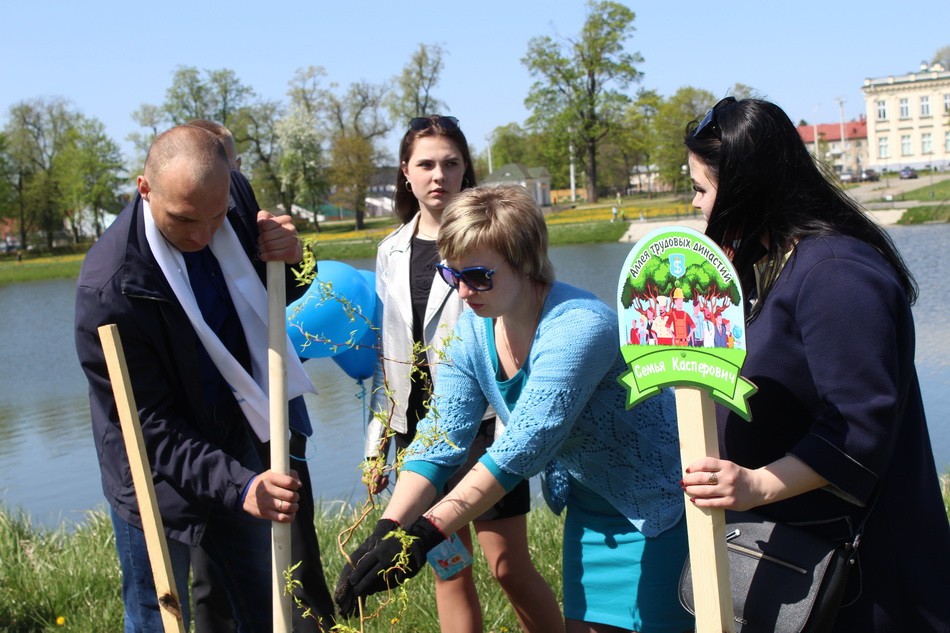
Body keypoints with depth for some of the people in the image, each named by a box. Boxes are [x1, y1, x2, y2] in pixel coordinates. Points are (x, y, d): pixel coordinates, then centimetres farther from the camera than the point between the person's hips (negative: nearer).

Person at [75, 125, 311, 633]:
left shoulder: (232, 196, -12)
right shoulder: (109, 290, -30)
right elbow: (149, 426, -24)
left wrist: (288, 259, -18)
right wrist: (238, 485, -36)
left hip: (234, 447, 6)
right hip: (158, 479, -5)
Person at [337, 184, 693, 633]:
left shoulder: (577, 327, -30)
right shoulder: (473, 330, -7)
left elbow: (522, 447, -37)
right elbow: (439, 440, -9)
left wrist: (424, 533, -41)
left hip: (653, 502, -7)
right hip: (588, 504, 7)